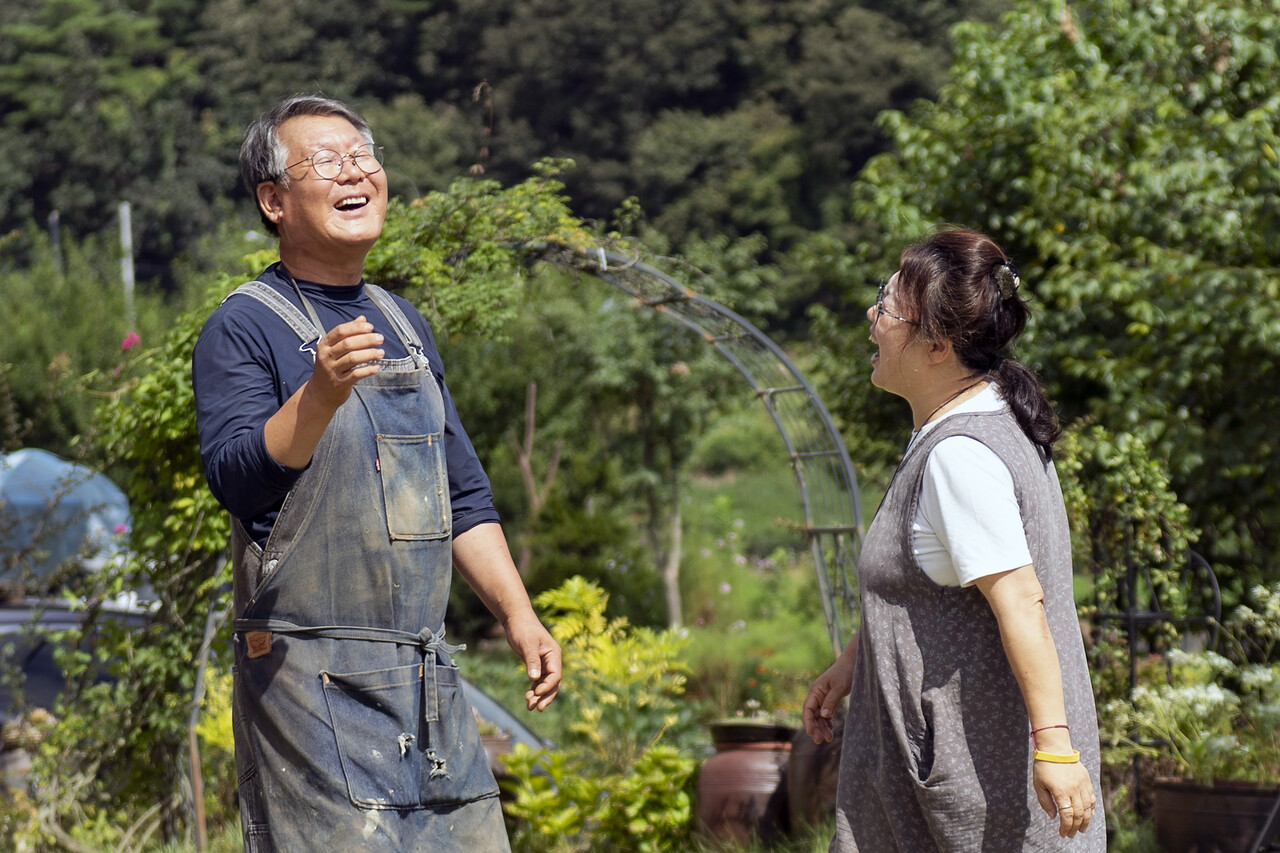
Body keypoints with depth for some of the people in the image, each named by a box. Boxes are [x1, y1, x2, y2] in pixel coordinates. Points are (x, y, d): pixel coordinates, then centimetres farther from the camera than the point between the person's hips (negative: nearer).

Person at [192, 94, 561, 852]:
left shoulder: (404, 325, 17)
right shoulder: (244, 327, -6)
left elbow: (463, 492, 22)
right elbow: (236, 476, -20)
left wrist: (518, 614, 12)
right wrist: (320, 395, -35)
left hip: (427, 673, 7)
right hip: (312, 675, -7)